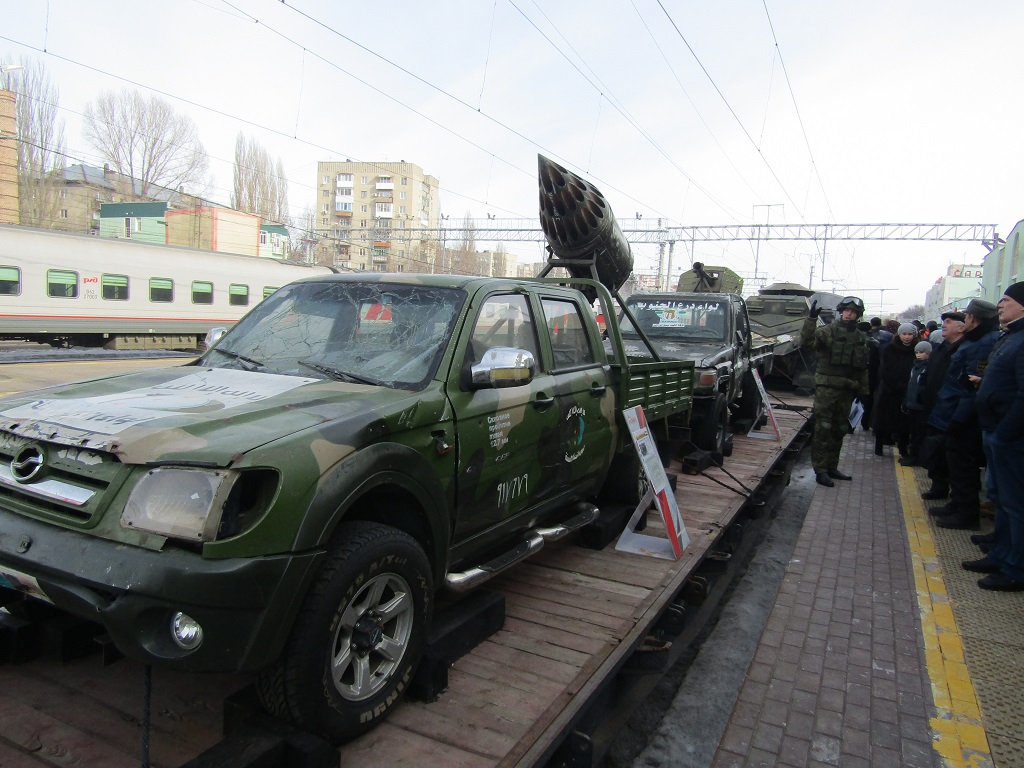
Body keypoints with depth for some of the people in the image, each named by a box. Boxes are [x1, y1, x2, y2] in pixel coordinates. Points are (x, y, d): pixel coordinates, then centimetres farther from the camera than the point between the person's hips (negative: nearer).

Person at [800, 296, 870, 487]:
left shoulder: (861, 338, 13)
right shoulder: (828, 331, -5)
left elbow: (863, 367, 18)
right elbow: (806, 342, -23)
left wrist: (863, 391, 14)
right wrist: (811, 319, -33)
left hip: (847, 391, 6)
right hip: (827, 388, -6)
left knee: (839, 430, 13)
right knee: (823, 429, -5)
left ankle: (831, 467, 25)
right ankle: (820, 470, 0)